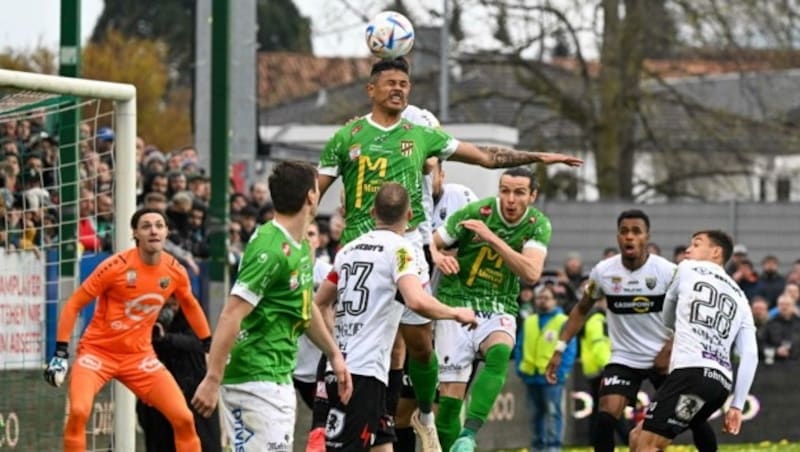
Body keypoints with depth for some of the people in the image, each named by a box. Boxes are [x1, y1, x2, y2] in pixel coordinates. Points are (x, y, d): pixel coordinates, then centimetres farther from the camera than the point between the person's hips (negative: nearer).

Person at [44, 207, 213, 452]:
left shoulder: (175, 271, -4)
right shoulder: (116, 266, -18)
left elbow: (190, 306, 18)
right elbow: (73, 304, -11)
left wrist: (210, 346, 22)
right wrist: (60, 352, -16)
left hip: (139, 355, 4)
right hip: (97, 350, -4)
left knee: (184, 418, -5)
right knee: (78, 411, -27)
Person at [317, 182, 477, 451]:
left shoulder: (350, 249, 15)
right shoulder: (401, 249, -7)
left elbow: (320, 304, 23)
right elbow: (417, 301, -23)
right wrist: (456, 314, -6)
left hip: (339, 366, 8)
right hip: (364, 371, -8)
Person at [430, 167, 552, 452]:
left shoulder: (538, 225, -4)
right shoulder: (475, 213, -9)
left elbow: (531, 274, -19)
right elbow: (431, 243, -1)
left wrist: (492, 238, -27)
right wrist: (438, 257, -25)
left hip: (498, 310, 1)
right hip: (457, 306, -1)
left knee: (499, 353, -33)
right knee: (450, 394, -9)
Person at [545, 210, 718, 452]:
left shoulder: (668, 272, -14)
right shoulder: (603, 272, -7)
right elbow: (582, 310, 8)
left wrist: (670, 350, -16)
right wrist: (560, 348, 2)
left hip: (663, 359, -1)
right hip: (624, 359, 1)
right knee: (605, 419, -17)